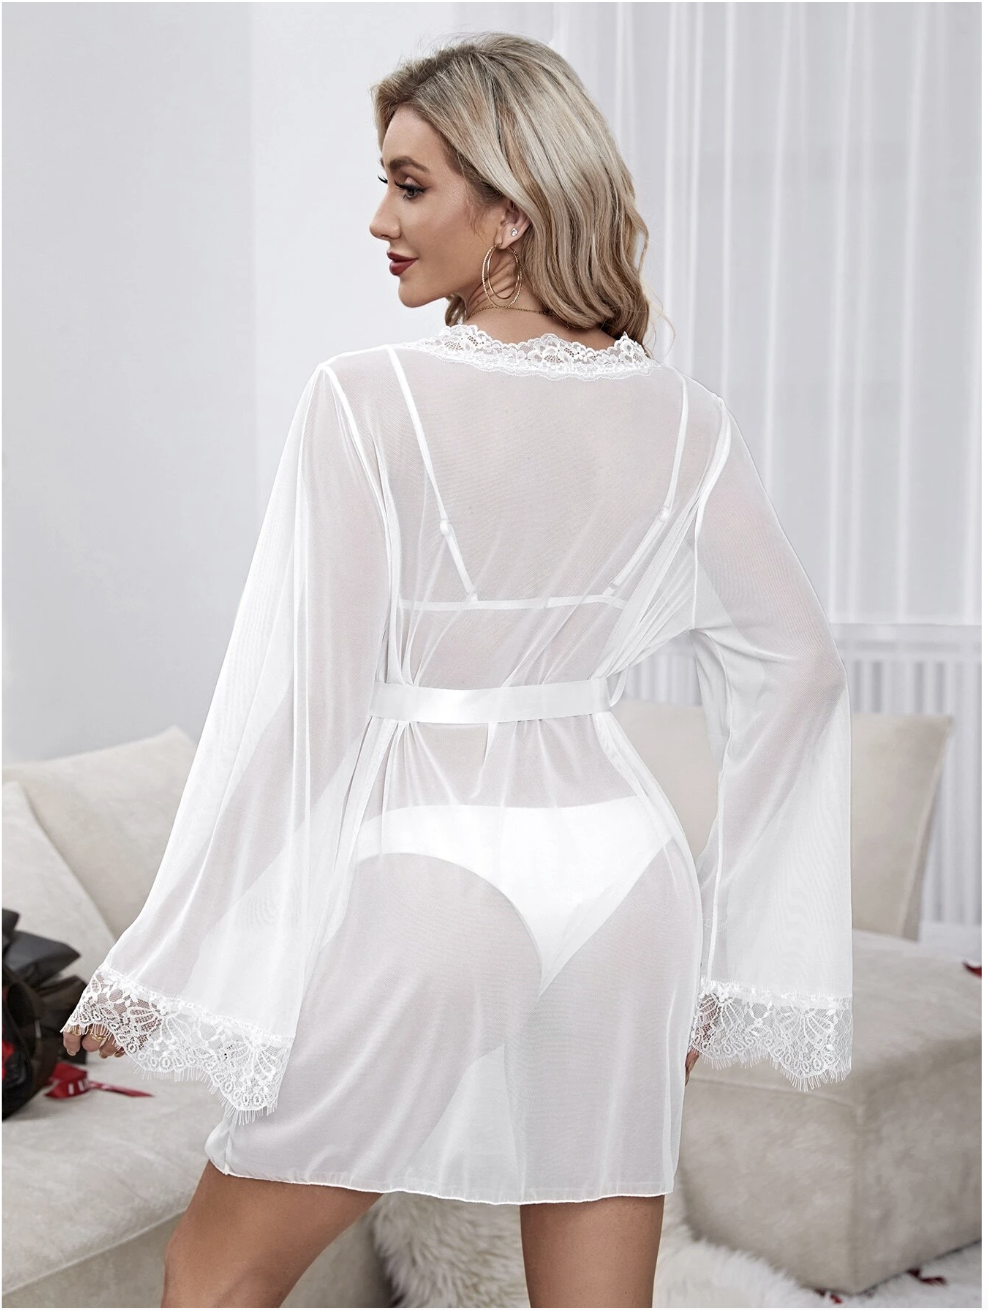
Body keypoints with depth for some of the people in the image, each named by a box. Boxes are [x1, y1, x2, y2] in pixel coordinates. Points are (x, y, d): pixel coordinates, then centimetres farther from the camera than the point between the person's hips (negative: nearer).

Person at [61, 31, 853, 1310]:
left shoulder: (367, 399, -13)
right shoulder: (677, 416, 2)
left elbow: (305, 694, -14)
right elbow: (797, 667, 6)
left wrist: (165, 959, -5)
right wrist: (730, 954, 13)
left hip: (435, 870, -5)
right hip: (623, 870, 5)